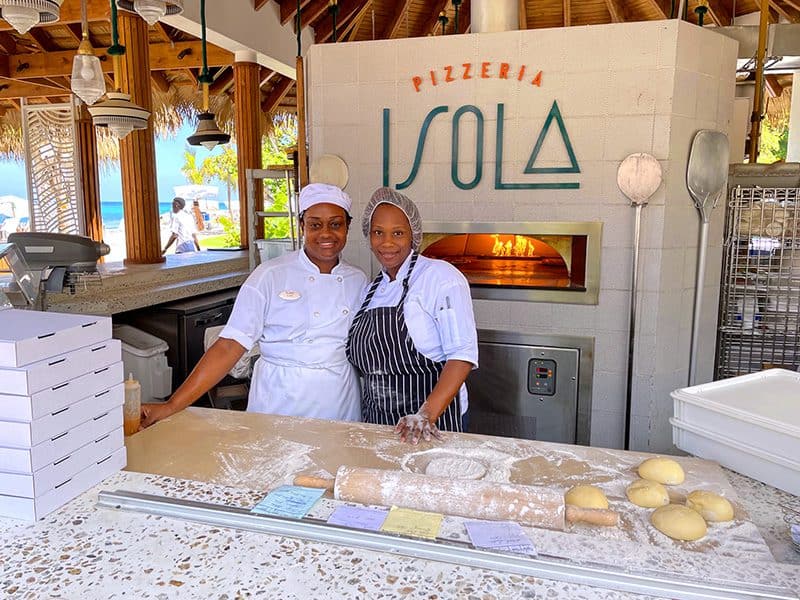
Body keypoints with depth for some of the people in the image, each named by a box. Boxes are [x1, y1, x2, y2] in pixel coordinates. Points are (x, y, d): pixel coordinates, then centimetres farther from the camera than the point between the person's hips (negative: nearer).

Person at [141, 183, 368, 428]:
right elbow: (230, 346, -13)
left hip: (343, 404, 3)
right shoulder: (269, 276, -10)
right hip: (279, 399, -3)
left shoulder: (358, 281, 3)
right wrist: (172, 406, -18)